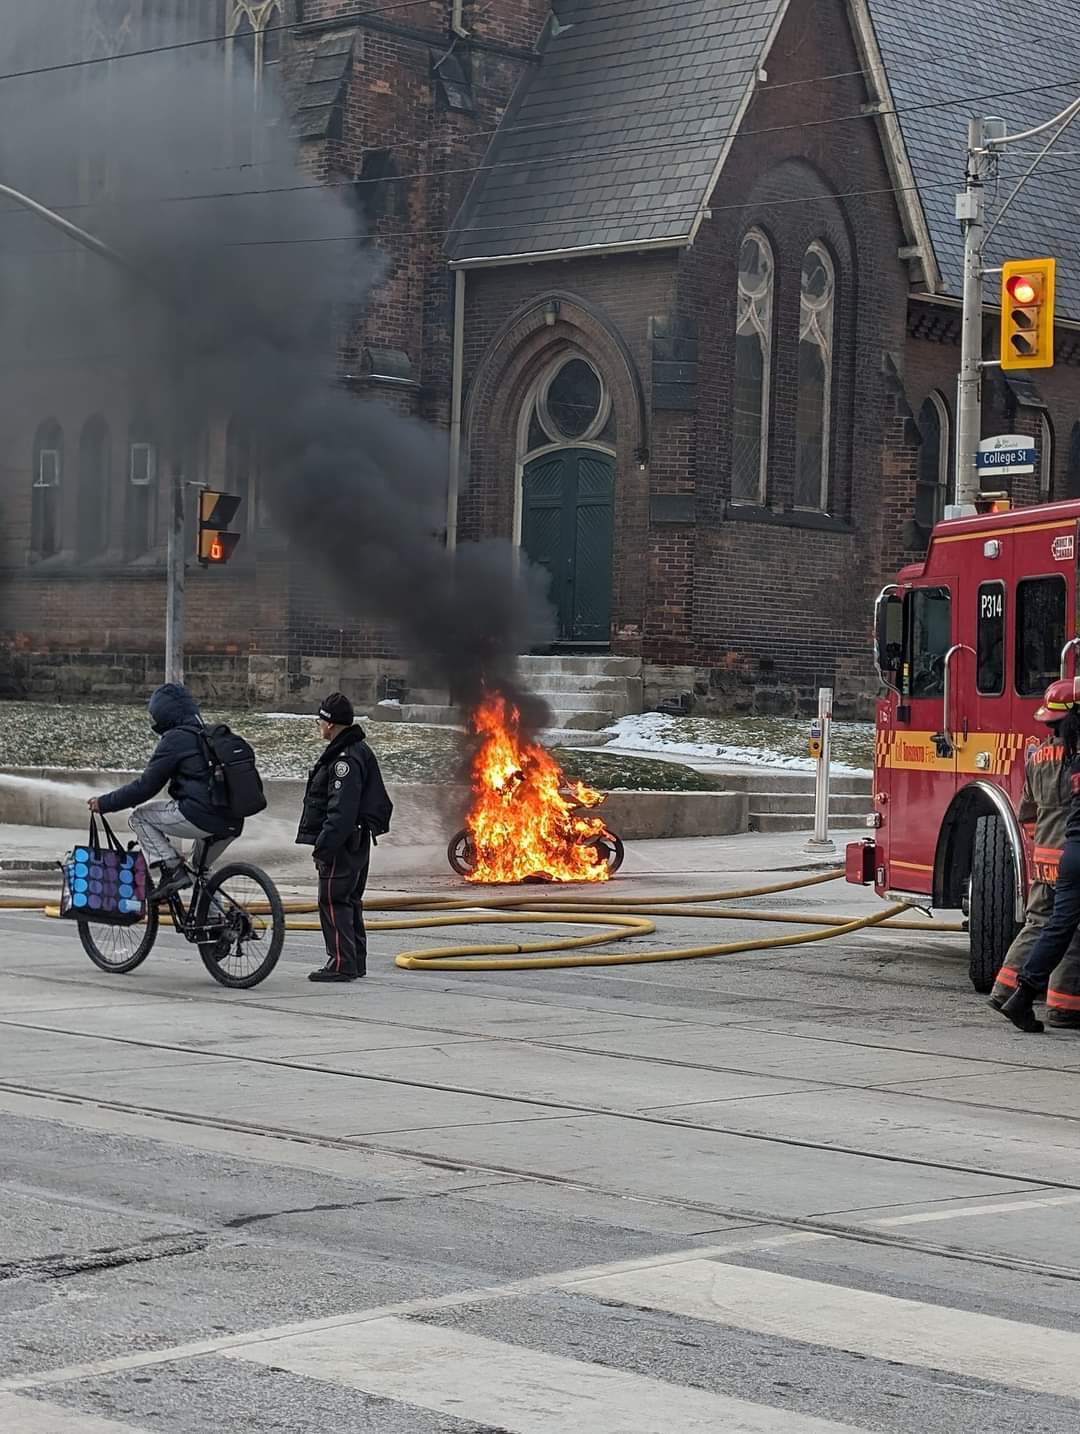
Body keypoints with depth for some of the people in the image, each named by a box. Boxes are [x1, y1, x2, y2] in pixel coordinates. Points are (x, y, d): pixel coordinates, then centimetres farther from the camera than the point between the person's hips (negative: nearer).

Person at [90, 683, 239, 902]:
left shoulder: (175, 739, -3)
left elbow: (146, 786, -3)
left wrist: (104, 803, 6)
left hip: (199, 817, -8)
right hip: (232, 825, 8)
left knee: (139, 817, 9)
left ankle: (170, 868, -5)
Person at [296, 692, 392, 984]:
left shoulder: (346, 759, -18)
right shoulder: (359, 752, 16)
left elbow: (342, 811, -24)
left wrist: (324, 846, -23)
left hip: (342, 843, -11)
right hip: (357, 841, 11)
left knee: (333, 900, -9)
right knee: (350, 901, 15)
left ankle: (341, 963, -10)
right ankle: (355, 962, 20)